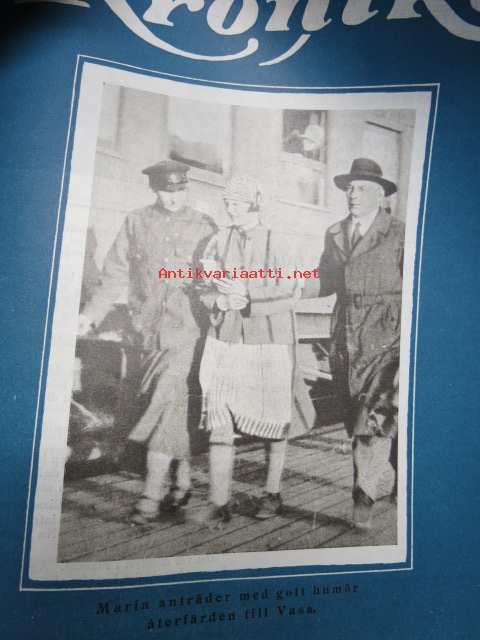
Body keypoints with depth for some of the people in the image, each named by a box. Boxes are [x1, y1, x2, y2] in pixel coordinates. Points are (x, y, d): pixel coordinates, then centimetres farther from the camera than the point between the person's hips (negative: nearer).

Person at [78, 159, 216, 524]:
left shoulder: (203, 227, 4)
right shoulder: (136, 223, 8)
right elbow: (115, 275, 7)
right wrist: (91, 315, -2)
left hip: (188, 329, -2)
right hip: (151, 329, 2)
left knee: (166, 402, -11)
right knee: (172, 404, 11)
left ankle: (153, 494, -1)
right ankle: (182, 478, 28)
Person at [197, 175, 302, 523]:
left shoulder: (280, 244, -5)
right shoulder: (219, 241, 4)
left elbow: (290, 296, -9)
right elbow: (206, 288, 4)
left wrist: (247, 296, -22)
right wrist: (221, 300, -19)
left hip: (270, 341, -2)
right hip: (226, 341, 2)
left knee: (273, 419, 10)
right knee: (219, 419, -5)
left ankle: (273, 492, 31)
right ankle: (219, 504, 6)